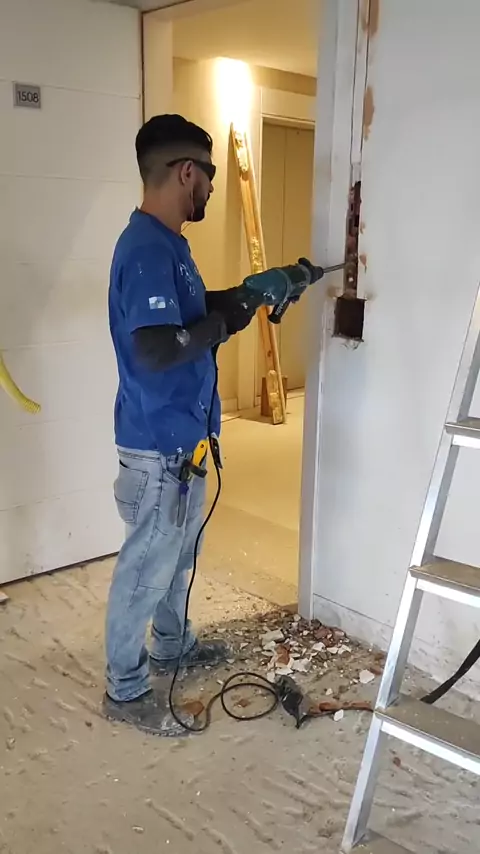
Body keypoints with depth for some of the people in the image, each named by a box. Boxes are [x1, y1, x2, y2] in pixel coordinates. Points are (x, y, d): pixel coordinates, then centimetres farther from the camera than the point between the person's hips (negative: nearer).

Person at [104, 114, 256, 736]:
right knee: (146, 567, 4)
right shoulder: (147, 249, -23)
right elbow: (154, 349, -32)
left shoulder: (166, 241, 9)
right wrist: (224, 322, -21)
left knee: (177, 553, 24)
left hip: (181, 435, 10)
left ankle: (173, 645, 44)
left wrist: (236, 297, 6)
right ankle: (126, 690, 22)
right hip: (158, 444, -10)